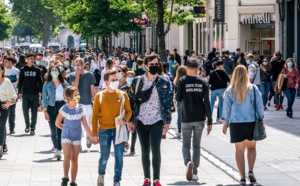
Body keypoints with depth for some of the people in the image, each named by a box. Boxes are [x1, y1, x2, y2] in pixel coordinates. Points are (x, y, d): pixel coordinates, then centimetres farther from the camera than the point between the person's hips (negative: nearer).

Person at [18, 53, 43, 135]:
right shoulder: (23, 70, 5)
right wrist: (19, 92, 2)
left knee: (34, 111, 1)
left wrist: (40, 91, -2)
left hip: (35, 94, 0)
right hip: (25, 94, 0)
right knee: (25, 110, -6)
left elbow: (40, 81, 7)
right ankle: (27, 125, 16)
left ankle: (32, 127, 10)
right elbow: (20, 81, 7)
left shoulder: (37, 70, 5)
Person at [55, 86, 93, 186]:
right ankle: (65, 178, 8)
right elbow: (57, 123, 2)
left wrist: (92, 137, -4)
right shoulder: (64, 109, -12)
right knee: (67, 157, -13)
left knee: (74, 159, 6)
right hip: (66, 136, -2)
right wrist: (66, 129, 9)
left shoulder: (81, 108, -6)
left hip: (77, 137, 2)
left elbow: (85, 125, -1)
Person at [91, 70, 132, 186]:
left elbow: (128, 111, 10)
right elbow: (95, 116, 0)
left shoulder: (123, 95, 2)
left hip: (118, 129, 1)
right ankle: (101, 175, 37)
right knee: (104, 157, 8)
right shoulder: (99, 96, -2)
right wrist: (94, 134, -3)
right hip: (104, 130, -1)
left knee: (119, 157, -1)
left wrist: (124, 120, -13)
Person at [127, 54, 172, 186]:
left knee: (155, 150, -11)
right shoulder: (137, 81, 4)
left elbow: (168, 103, 2)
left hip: (156, 121, -2)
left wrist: (167, 122, -2)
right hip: (141, 121, 2)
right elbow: (131, 101, 8)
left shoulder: (164, 83, 0)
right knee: (145, 151, 8)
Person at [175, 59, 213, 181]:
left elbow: (178, 99, -5)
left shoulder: (182, 81, -7)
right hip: (199, 119, 2)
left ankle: (188, 162, -22)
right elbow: (207, 103, -3)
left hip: (186, 119, -2)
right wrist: (209, 121, -1)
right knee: (196, 145, 12)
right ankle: (194, 172, 13)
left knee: (186, 145, 7)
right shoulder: (202, 83, -1)